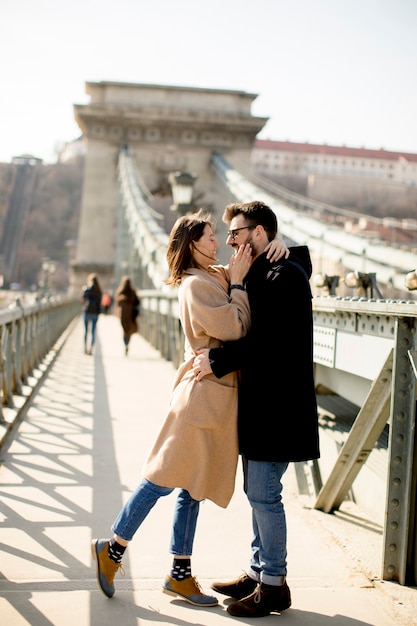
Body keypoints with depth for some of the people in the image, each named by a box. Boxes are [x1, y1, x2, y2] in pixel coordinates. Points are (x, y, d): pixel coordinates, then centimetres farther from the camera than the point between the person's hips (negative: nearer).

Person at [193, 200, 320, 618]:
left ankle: (273, 585, 10)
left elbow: (271, 342, -24)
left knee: (264, 494, -3)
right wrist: (214, 357, 5)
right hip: (258, 402, 10)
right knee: (256, 491, 16)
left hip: (276, 406, -10)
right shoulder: (258, 276, 16)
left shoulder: (285, 276, -15)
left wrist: (217, 360, -20)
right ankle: (258, 572, 28)